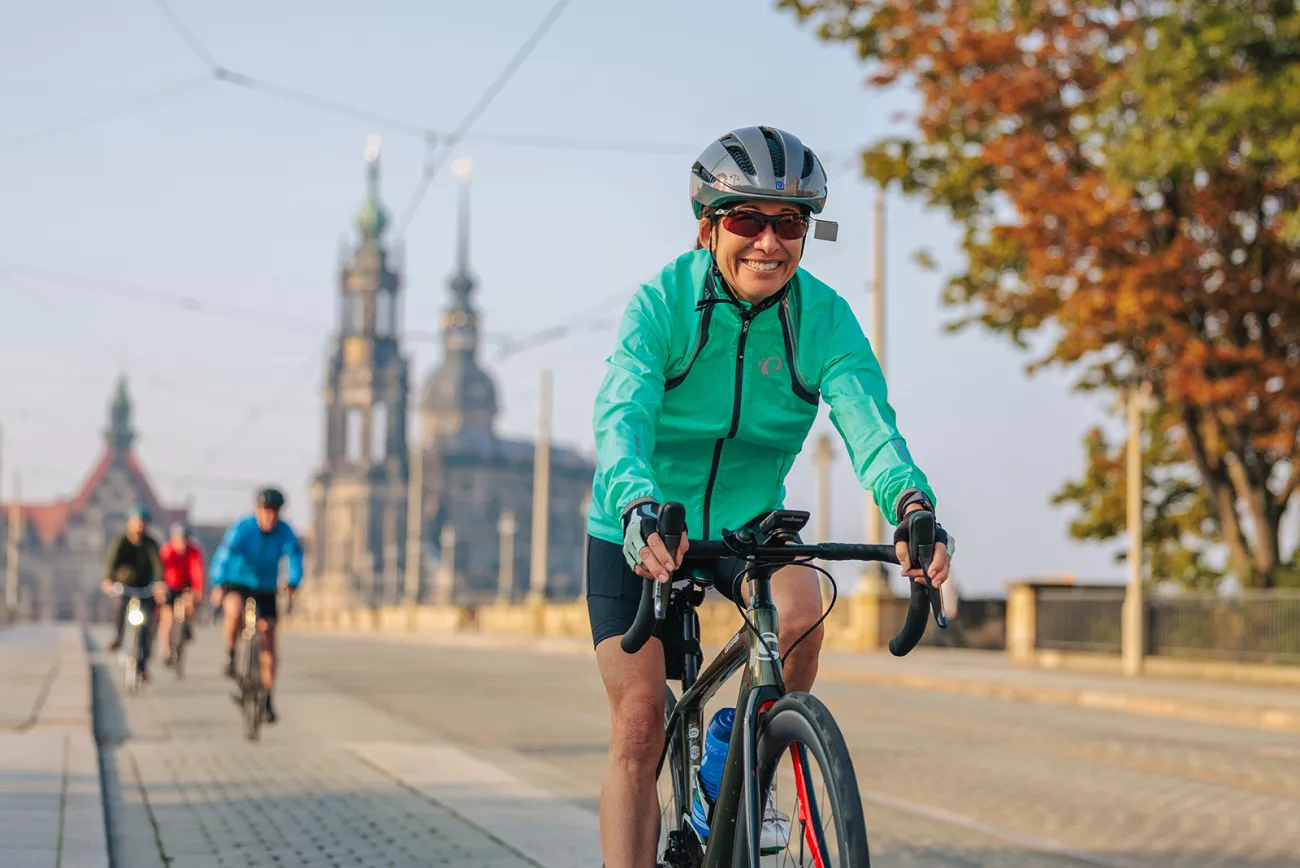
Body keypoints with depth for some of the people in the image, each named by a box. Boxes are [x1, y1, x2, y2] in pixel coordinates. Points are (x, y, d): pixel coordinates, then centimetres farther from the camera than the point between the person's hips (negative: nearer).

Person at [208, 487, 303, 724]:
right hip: (236, 583, -3)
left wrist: (292, 585, -43)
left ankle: (267, 699, 7)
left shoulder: (285, 532, -13)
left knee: (268, 642, -2)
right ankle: (230, 655, -11)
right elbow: (223, 555, -32)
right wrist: (218, 585, -48)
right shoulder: (241, 528, -21)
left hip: (265, 589, 3)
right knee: (235, 611, -37)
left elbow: (295, 557, -25)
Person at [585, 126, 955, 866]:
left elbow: (868, 420, -30)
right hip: (638, 532, -2)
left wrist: (911, 505, -51)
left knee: (800, 609, -28)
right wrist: (640, 509, -57)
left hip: (747, 524, 2)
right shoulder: (661, 303, -22)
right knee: (640, 727, -9)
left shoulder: (825, 318, -15)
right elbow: (622, 416, -36)